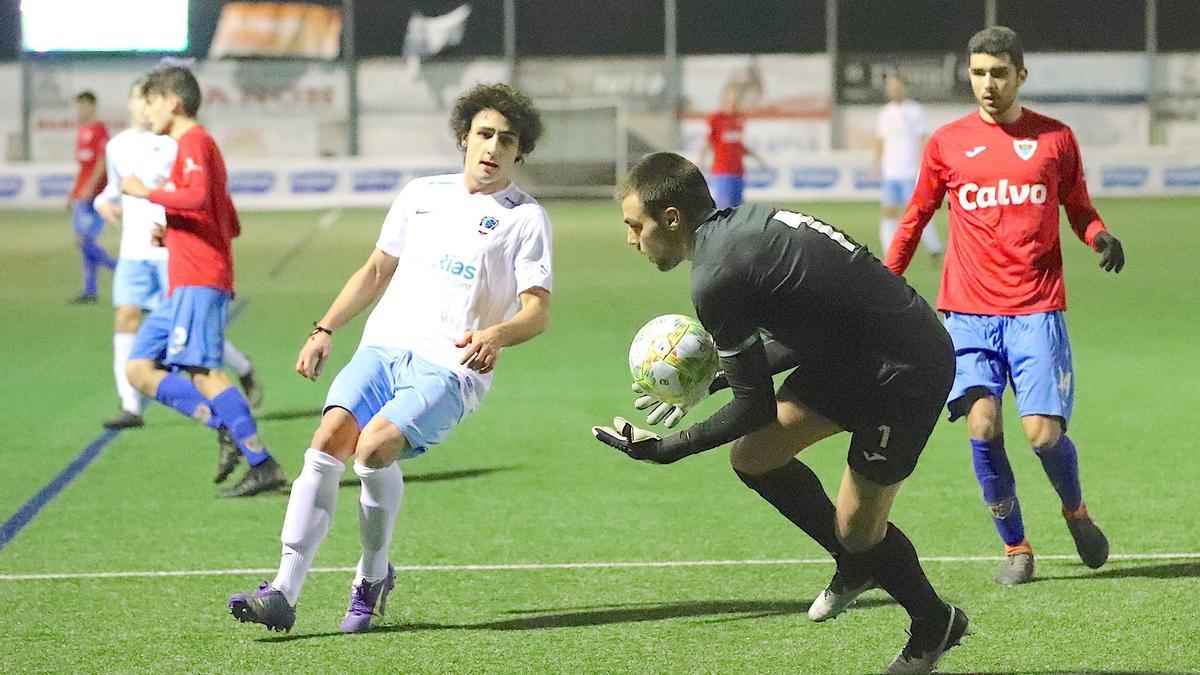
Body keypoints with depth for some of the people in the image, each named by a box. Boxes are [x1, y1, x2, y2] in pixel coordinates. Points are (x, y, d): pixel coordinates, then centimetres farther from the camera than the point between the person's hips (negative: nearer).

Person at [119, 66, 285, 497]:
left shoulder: (193, 142, -5)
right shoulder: (198, 145, 26)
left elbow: (197, 197, -24)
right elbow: (231, 227, 27)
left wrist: (146, 192, -14)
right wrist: (172, 234, 18)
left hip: (198, 281, -11)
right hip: (183, 285, 11)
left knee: (202, 371, -18)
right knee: (139, 369, 5)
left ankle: (263, 466, -22)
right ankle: (228, 429, -7)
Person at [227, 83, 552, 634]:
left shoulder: (526, 218, 4)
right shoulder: (421, 195, 17)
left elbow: (537, 311, -4)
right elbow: (377, 270, 26)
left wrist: (496, 334, -25)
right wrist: (325, 329, 16)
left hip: (452, 367, -4)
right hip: (383, 346, 4)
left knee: (375, 447, -28)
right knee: (329, 438, -21)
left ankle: (373, 576, -3)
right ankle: (284, 591, -24)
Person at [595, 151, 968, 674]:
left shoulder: (716, 277, -24)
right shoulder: (745, 222, 4)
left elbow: (756, 408, -18)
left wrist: (666, 449, -8)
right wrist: (721, 372, 14)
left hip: (906, 374, -9)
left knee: (857, 528, 1)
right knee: (752, 456, 7)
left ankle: (935, 624, 26)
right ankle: (855, 563, 27)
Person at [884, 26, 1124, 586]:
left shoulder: (1055, 138, 6)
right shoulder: (947, 143, 6)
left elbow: (1078, 210, 15)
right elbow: (915, 218, 16)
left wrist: (1101, 237, -8)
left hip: (1037, 309, -1)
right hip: (969, 310, 1)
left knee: (1043, 432, -10)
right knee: (981, 425, -14)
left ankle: (1075, 511, 22)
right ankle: (1015, 549, 2)